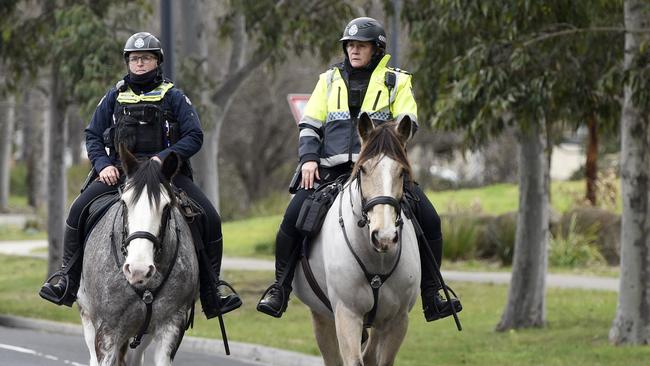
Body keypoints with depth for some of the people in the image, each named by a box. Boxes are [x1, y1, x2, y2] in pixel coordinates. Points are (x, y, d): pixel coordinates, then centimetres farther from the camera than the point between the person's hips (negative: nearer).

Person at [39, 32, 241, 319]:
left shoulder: (173, 98, 7)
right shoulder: (115, 97, 14)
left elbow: (194, 136, -1)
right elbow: (93, 136, 15)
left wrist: (163, 158, -16)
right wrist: (103, 164, -5)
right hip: (119, 173, 1)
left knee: (209, 218, -18)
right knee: (79, 209, -22)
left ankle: (211, 289, -6)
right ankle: (68, 276, -9)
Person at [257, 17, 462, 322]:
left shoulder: (395, 82, 11)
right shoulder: (330, 80, 17)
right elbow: (309, 124, 14)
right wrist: (309, 158, -4)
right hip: (332, 169, 1)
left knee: (429, 221, -14)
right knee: (293, 217, -20)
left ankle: (431, 297, -2)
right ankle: (280, 288, -6)